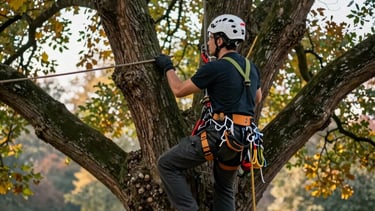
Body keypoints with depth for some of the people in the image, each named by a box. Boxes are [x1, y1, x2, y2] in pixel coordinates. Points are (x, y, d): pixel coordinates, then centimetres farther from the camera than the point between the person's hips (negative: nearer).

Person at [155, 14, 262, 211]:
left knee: (167, 164, 2)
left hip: (220, 134, -8)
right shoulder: (251, 68, 12)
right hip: (241, 138, 8)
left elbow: (179, 90, 0)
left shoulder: (215, 68, -11)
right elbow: (257, 98, 31)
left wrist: (168, 68, 17)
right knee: (225, 189, 21)